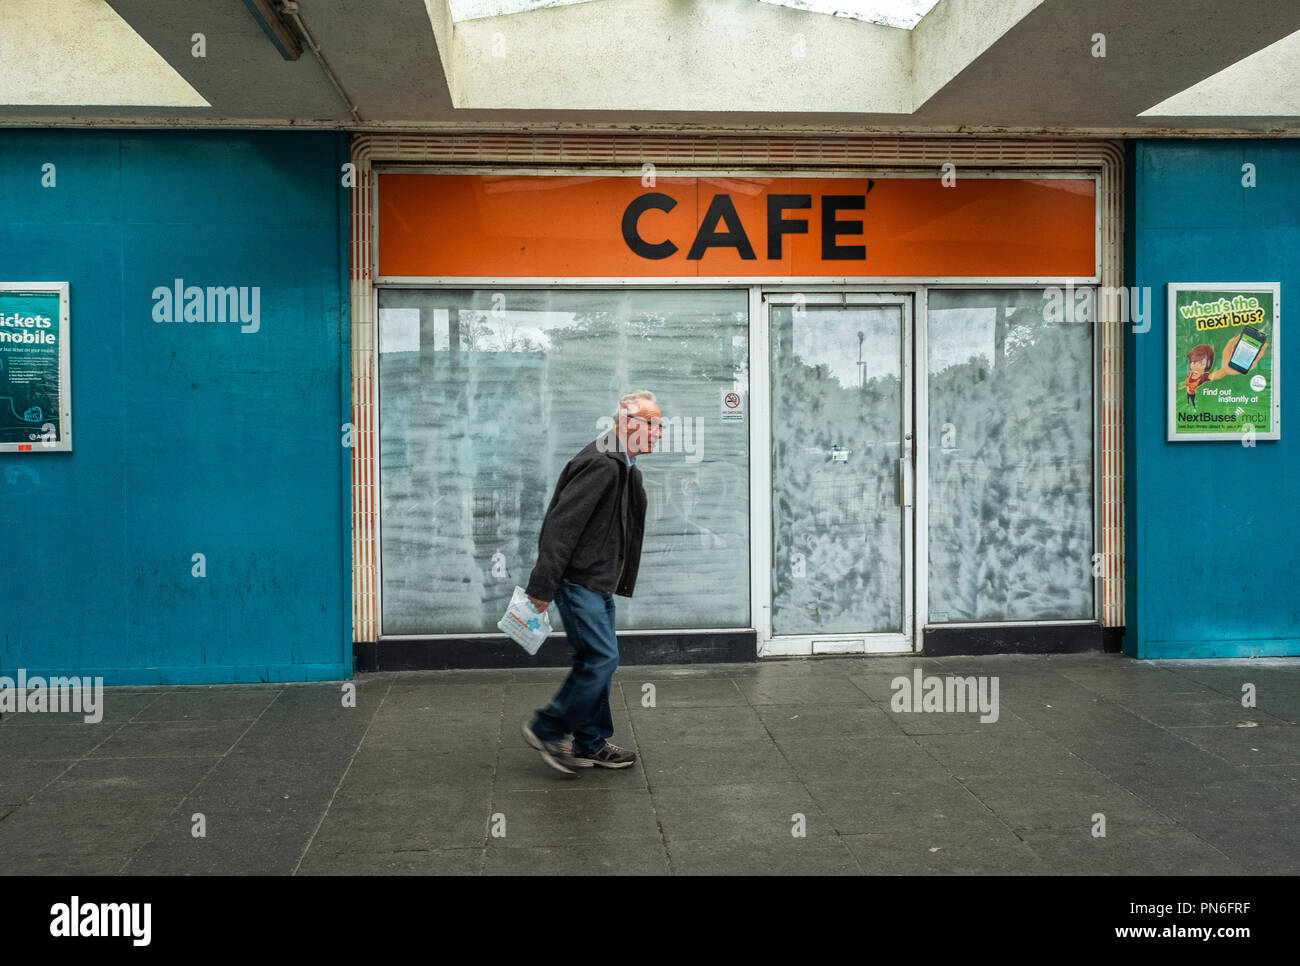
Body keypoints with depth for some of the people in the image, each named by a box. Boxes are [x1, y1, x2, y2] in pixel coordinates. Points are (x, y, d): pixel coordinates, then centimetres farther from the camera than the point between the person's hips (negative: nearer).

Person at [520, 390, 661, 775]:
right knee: (602, 657, -9)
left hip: (598, 581, 10)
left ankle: (590, 743, 23)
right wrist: (543, 587, -24)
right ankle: (547, 729, 5)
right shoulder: (601, 463, -20)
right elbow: (561, 523, -23)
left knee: (596, 660, 14)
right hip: (578, 580, -10)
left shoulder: (623, 466, 14)